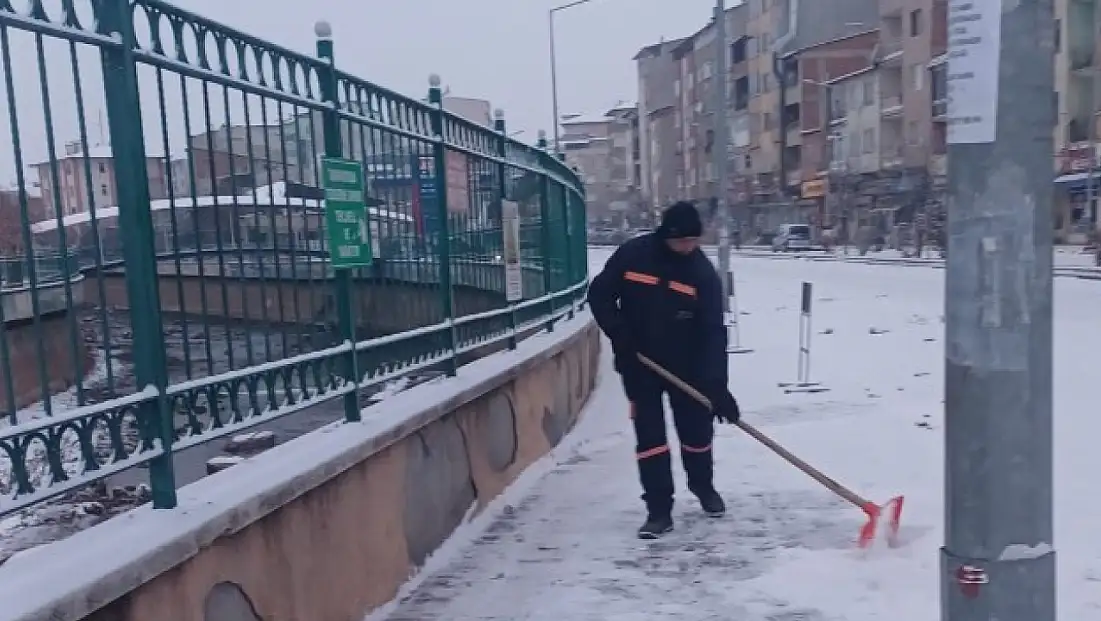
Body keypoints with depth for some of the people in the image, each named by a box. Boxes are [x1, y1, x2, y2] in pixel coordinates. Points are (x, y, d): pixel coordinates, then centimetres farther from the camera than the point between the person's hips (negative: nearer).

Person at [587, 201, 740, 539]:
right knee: (649, 436, 1)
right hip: (639, 364, 0)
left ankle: (704, 488, 39)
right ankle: (659, 511, 9)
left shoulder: (703, 273, -13)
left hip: (687, 366, 1)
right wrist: (620, 336, -14)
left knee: (697, 431, 12)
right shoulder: (632, 255, -13)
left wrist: (718, 386, -23)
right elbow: (599, 294, -2)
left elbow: (713, 332, -16)